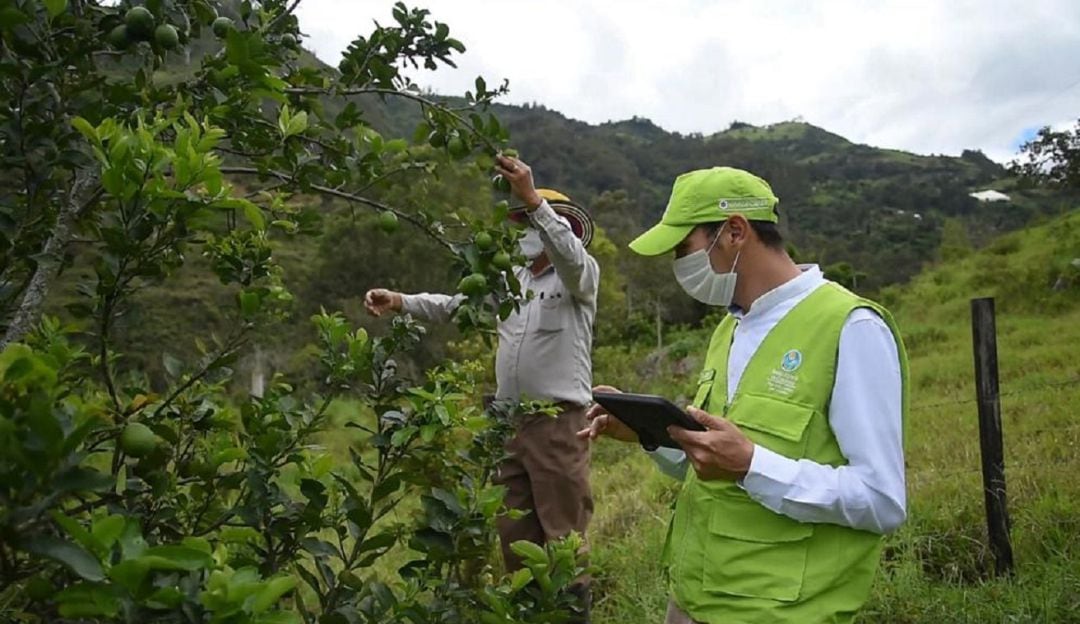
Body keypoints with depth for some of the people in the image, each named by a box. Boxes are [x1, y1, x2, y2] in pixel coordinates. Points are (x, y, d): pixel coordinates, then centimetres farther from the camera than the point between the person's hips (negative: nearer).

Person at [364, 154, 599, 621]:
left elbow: (569, 252, -25)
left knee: (563, 531, -1)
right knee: (514, 531, 14)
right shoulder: (513, 279, 17)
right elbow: (456, 305, 14)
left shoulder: (580, 274, -2)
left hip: (559, 421, -6)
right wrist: (401, 302, 1)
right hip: (510, 420, 7)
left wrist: (532, 197, -36)